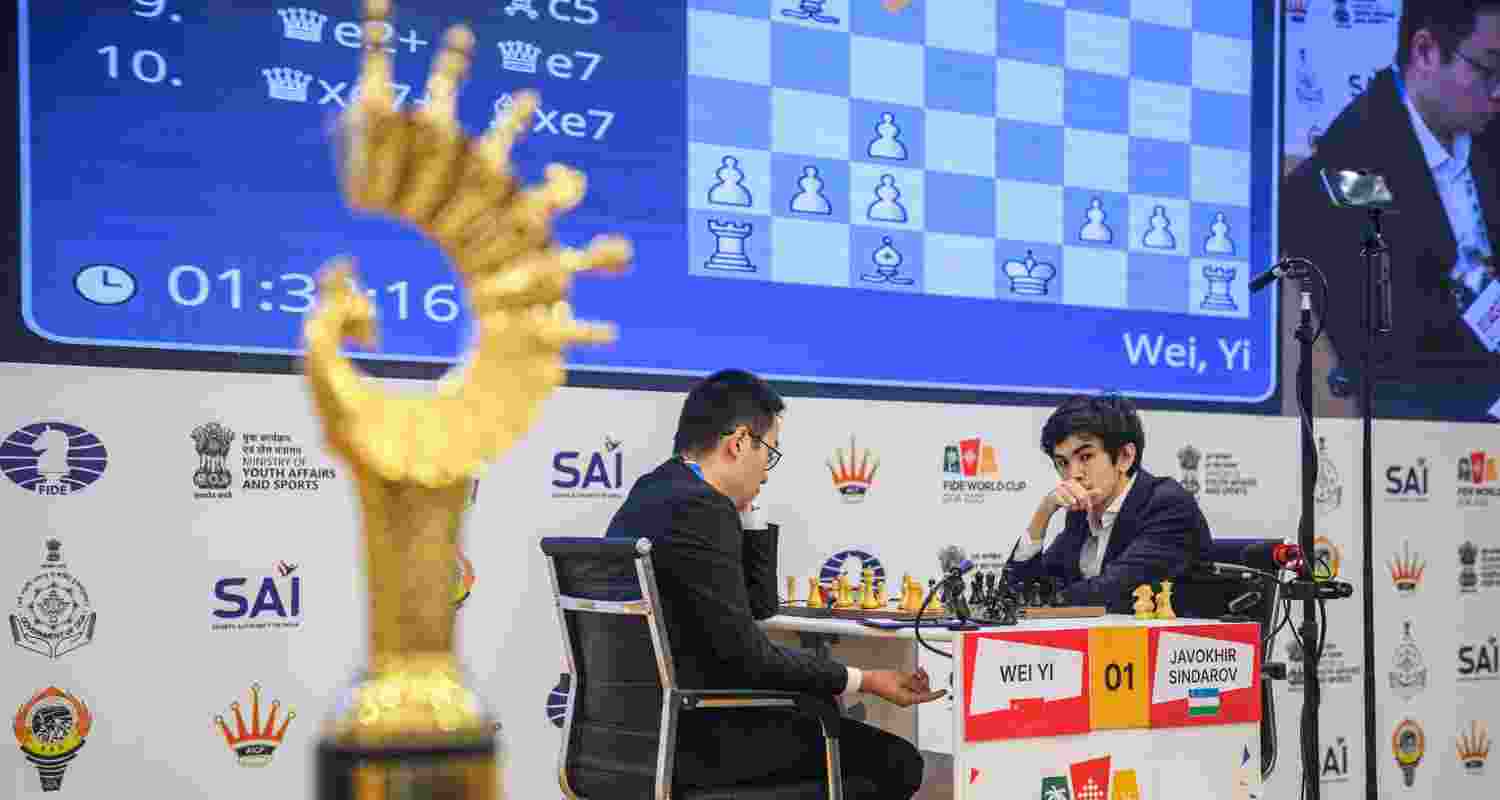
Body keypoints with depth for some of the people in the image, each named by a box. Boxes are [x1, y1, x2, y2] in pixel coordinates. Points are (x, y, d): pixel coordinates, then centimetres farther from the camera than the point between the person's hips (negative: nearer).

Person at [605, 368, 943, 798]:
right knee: (897, 762, -5)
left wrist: (746, 507, 10)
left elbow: (760, 606, 17)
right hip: (694, 737, -10)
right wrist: (863, 679, -13)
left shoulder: (652, 493, 12)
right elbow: (748, 655, -21)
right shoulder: (700, 509, -19)